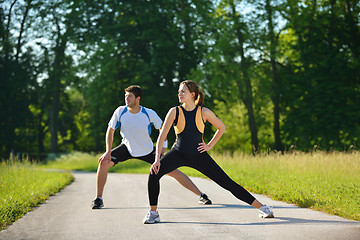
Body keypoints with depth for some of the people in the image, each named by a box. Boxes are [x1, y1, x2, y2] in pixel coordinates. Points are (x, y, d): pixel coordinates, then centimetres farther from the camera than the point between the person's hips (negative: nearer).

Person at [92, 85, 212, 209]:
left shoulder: (149, 114, -21)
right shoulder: (120, 111, -19)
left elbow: (163, 128, -3)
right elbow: (110, 130, -8)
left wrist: (163, 146, -10)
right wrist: (108, 152, -16)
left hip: (148, 151, -1)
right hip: (127, 148, 1)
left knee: (173, 171, -5)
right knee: (104, 163, -22)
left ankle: (201, 195, 7)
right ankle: (98, 199, -8)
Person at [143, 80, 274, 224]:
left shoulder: (204, 112, -7)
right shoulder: (175, 112, -8)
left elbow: (221, 128, 9)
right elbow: (162, 136, -13)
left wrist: (209, 146, 3)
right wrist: (157, 159, -22)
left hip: (199, 155, 0)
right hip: (178, 153, 0)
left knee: (227, 183, -4)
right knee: (154, 174, -25)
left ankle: (261, 207, 6)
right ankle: (153, 212, -8)